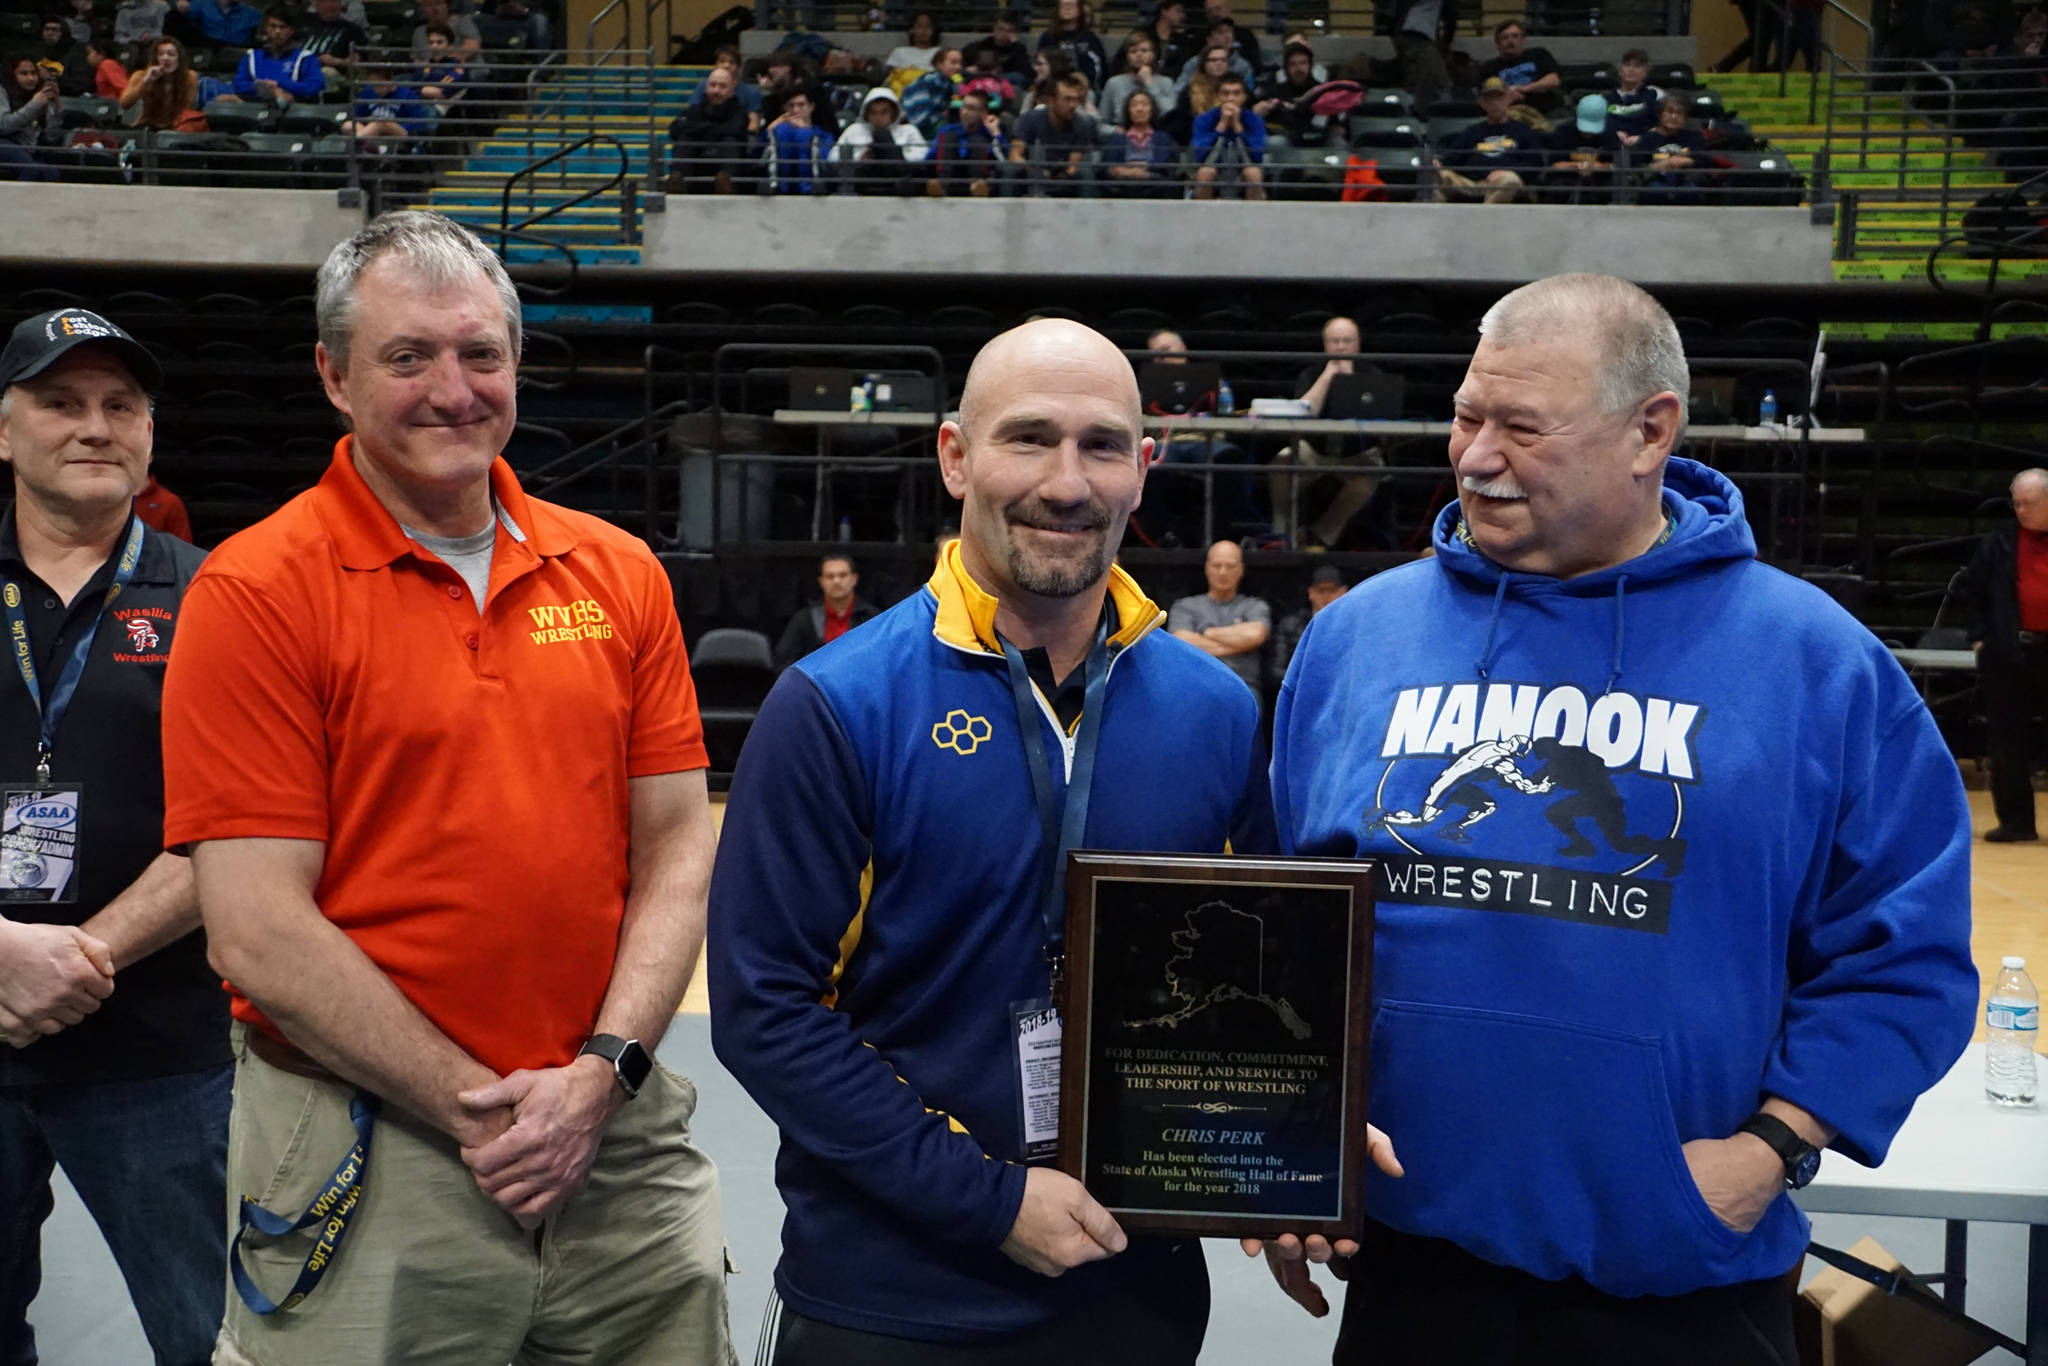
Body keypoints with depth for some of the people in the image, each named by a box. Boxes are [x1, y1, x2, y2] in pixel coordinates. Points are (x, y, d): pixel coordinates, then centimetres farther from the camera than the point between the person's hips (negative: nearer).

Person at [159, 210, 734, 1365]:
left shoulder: (619, 573, 6)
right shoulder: (256, 592, -7)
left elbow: (677, 846, 5)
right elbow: (259, 934, -12)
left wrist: (602, 1074, -8)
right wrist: (478, 1108, -13)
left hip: (619, 1136, 4)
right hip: (368, 1159, -4)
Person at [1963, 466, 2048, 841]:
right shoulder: (1998, 542, 4)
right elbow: (1973, 592, 10)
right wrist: (1979, 636, 1)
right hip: (2008, 652, 1)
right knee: (2007, 740, 4)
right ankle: (2015, 820, 13)